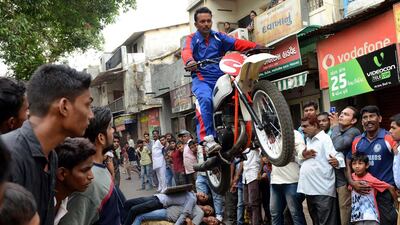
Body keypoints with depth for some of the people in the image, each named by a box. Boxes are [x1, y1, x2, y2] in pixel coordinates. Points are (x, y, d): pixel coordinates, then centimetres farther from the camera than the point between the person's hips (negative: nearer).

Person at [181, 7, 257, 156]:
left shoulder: (219, 37, 20)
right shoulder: (191, 39, 12)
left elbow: (237, 43, 2)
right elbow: (186, 51, -11)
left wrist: (255, 46, -17)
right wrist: (189, 61, -37)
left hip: (221, 78, 4)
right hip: (201, 79, -4)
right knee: (205, 99, -34)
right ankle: (207, 139, -38)